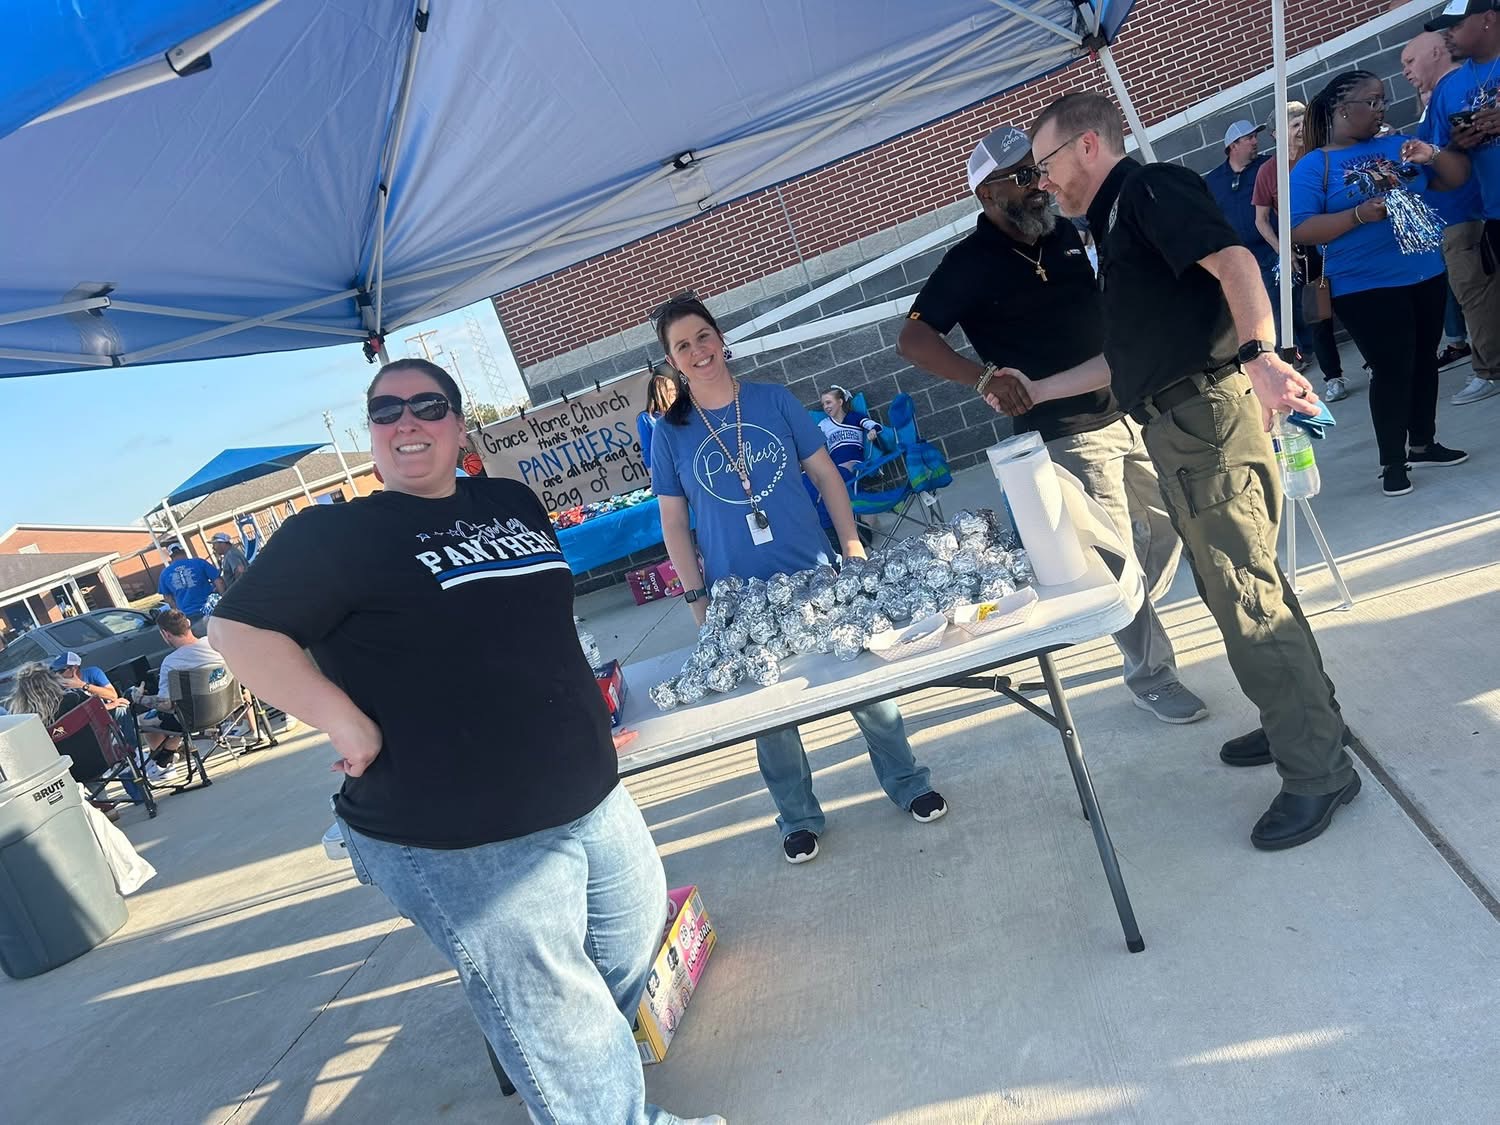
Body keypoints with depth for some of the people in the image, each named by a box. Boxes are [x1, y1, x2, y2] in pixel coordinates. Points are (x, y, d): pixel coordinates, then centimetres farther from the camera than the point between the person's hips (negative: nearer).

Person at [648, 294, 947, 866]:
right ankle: (798, 818, 31)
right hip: (742, 597, 0)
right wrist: (697, 598, -1)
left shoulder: (774, 399, 0)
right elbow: (673, 522, 3)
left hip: (816, 575, 1)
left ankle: (908, 784, 32)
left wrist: (853, 547, -3)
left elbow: (825, 473, 4)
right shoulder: (670, 433, -1)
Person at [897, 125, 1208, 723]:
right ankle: (1150, 674, 17)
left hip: (1131, 410, 7)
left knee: (1170, 525, 16)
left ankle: (1130, 621, 41)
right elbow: (912, 338, -16)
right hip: (1068, 435, -7)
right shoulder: (971, 263, -10)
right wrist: (984, 377, -28)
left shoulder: (1066, 233, 9)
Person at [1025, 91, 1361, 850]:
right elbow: (1126, 360, 27)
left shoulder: (1151, 189, -3)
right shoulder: (1117, 225, 25)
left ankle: (1317, 769, 4)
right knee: (1237, 580, 17)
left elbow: (1232, 261, -22)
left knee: (1244, 592, -7)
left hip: (1206, 413, -10)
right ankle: (1303, 721, 31)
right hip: (1180, 425, 10)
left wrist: (1257, 352, -38)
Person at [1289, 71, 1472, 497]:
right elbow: (1300, 230, -14)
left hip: (1426, 274, 6)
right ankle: (1392, 461, 5)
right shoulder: (1312, 166, -5)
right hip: (1366, 287, -6)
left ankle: (1423, 442, 28)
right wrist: (1360, 215, -23)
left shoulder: (1397, 144, 10)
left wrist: (1434, 155, -8)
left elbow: (1456, 178, 12)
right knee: (1391, 369, -7)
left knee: (1424, 360, 13)